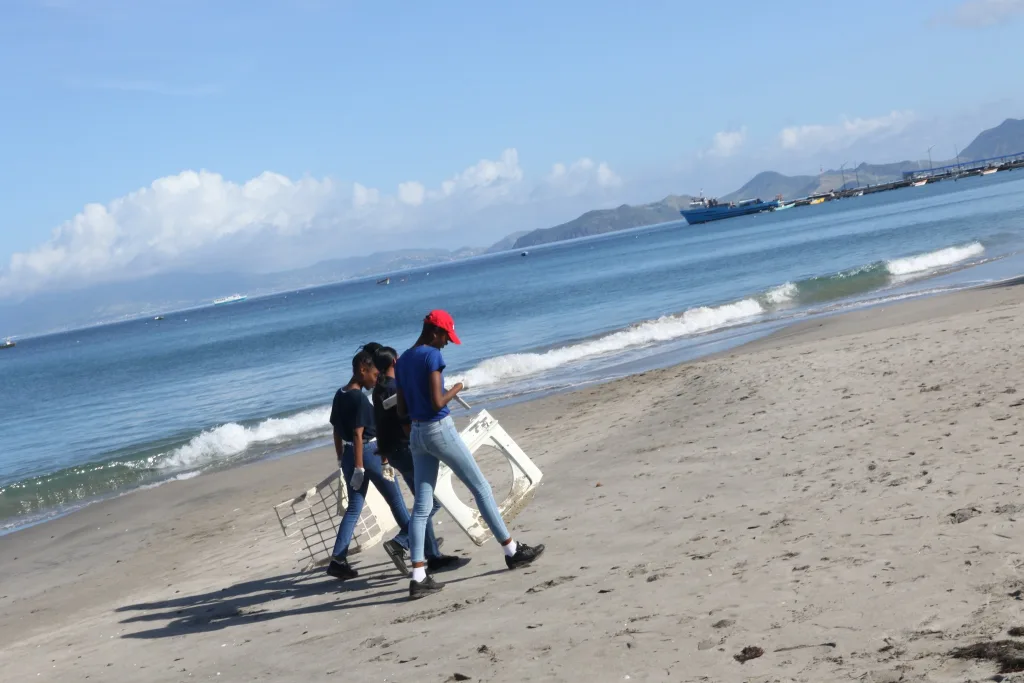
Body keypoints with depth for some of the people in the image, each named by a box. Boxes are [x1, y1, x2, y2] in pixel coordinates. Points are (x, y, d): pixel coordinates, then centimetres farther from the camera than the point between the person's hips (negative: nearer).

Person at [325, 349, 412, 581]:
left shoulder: (340, 395, 9)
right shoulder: (360, 398, -16)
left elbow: (337, 431, 15)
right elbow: (358, 434, -19)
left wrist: (342, 460, 21)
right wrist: (359, 467, -19)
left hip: (349, 455, 8)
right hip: (369, 453, -8)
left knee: (354, 508, 9)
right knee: (395, 500, 9)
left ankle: (338, 559, 3)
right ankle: (408, 537, 16)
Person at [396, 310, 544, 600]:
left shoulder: (402, 361, 11)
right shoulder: (432, 356, -13)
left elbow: (402, 410, 13)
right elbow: (437, 403, -19)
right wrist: (456, 389, -3)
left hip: (416, 434, 7)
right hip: (440, 429, -7)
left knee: (422, 506, 3)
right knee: (481, 488, 6)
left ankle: (418, 577, -4)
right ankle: (512, 551, 14)